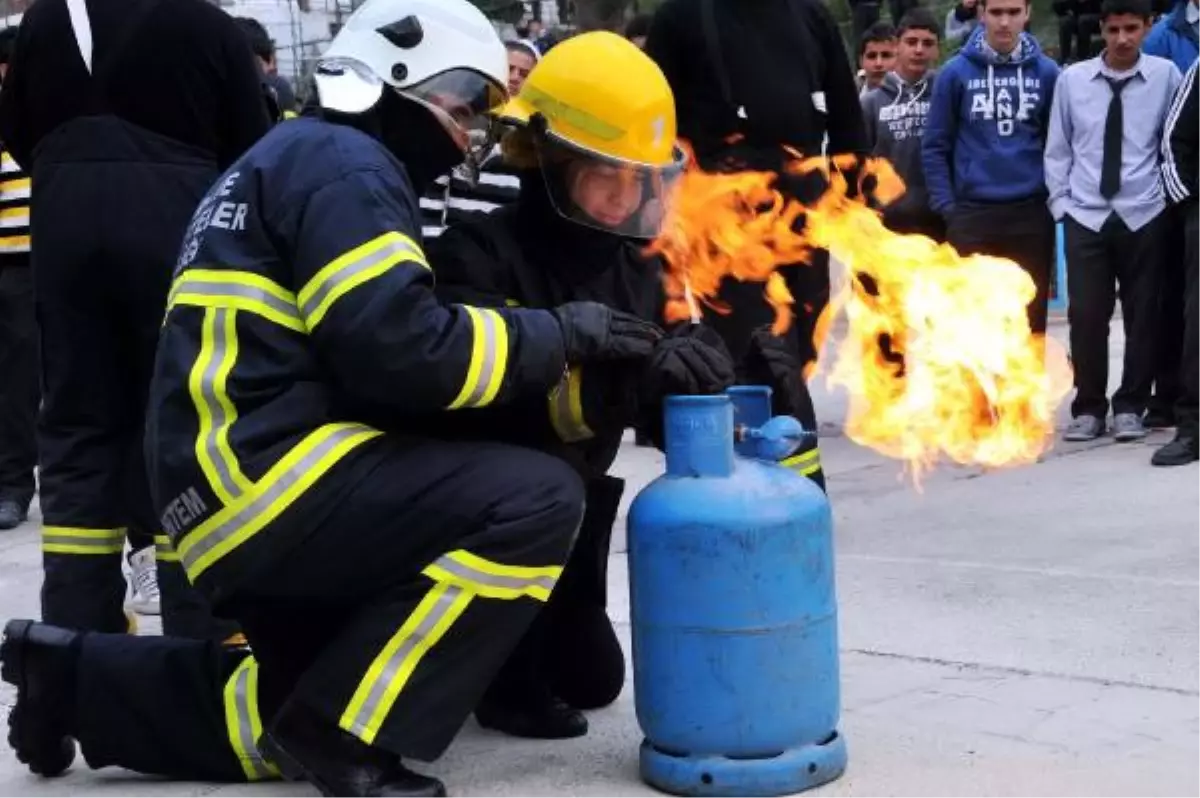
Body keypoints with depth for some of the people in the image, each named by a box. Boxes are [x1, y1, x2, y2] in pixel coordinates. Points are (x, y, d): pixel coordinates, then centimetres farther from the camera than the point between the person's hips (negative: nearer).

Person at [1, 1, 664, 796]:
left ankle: (84, 682, 18)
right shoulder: (342, 165, -9)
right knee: (538, 499, -19)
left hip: (238, 493, 11)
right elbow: (403, 351, -22)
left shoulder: (300, 160, 23)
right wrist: (557, 335, -9)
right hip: (266, 476, -11)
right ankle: (345, 731, -14)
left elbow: (364, 353, 20)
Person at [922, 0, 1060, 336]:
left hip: (1032, 215, 1)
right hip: (972, 214, -1)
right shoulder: (956, 73, -1)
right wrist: (946, 207, -5)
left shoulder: (1046, 73, 4)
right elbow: (935, 145, 2)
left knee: (1030, 320, 6)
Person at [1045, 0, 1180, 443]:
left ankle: (1130, 407, 18)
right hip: (1085, 216, 1)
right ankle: (1088, 408, 12)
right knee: (1086, 315, -1)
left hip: (1144, 216, 0)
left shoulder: (1166, 75, -4)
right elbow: (1057, 149, 7)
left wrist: (1172, 192, -1)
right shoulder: (1071, 79, 0)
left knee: (1142, 314, 6)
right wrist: (1060, 202, 2)